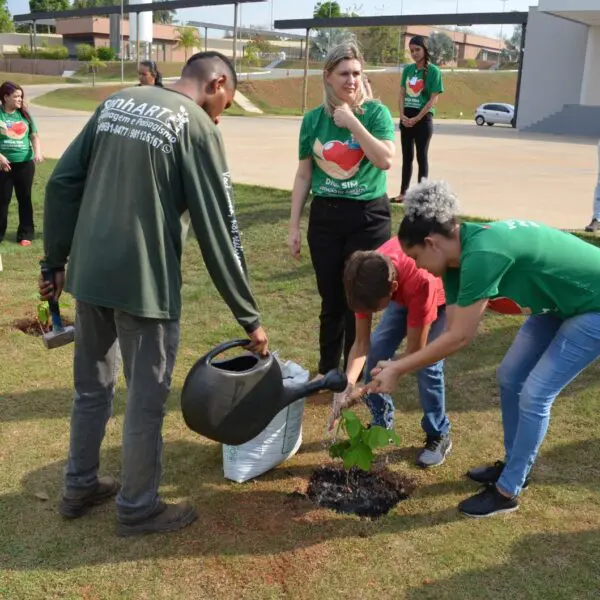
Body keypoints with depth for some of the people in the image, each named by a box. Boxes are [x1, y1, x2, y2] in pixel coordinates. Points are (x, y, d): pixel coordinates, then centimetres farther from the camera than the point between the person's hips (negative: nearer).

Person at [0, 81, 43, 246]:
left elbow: (34, 135, 8)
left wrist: (37, 152, -10)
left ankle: (25, 234, 16)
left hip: (25, 163, 3)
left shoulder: (24, 114, 6)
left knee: (24, 199, 8)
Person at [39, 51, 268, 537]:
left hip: (88, 274, 7)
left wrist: (55, 261, 16)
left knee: (92, 388, 21)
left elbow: (62, 184, 10)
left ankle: (80, 488, 37)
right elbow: (219, 230, -11)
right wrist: (249, 316, -5)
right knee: (146, 400, 9)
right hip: (144, 281, -7)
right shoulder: (197, 126, -8)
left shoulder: (115, 103, 12)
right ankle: (138, 508, 24)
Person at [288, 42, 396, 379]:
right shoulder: (313, 120, 3)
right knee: (331, 301, 11)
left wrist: (353, 123, -18)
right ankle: (327, 371, 28)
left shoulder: (376, 113, -4)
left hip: (368, 218, -2)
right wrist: (294, 226, 6)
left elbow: (385, 160, -18)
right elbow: (304, 176, 7)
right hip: (324, 217, 2)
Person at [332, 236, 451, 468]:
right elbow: (362, 342, -20)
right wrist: (348, 382, -36)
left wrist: (368, 387, -36)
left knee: (427, 362, -17)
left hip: (445, 290, -5)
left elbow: (415, 351, -34)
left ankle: (439, 436, 4)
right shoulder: (369, 280, -29)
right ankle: (381, 425, 14)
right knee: (376, 351, -5)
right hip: (405, 290, 5)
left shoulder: (420, 282, -44)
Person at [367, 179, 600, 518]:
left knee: (534, 395, -7)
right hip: (560, 302, 9)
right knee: (511, 378, 12)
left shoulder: (481, 255, -34)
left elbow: (460, 338, -29)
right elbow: (454, 332, -4)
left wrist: (398, 370, -21)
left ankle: (507, 492, 8)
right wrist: (399, 366, -10)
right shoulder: (459, 254, -6)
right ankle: (515, 466, 29)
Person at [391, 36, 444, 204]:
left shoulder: (433, 71, -6)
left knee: (422, 157, 1)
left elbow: (434, 99, -11)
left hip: (423, 119, -5)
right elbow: (402, 94, 10)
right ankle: (403, 192, 16)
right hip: (406, 119, 5)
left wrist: (417, 119, -15)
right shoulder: (408, 69, 8)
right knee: (407, 157, 10)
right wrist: (402, 115, -5)